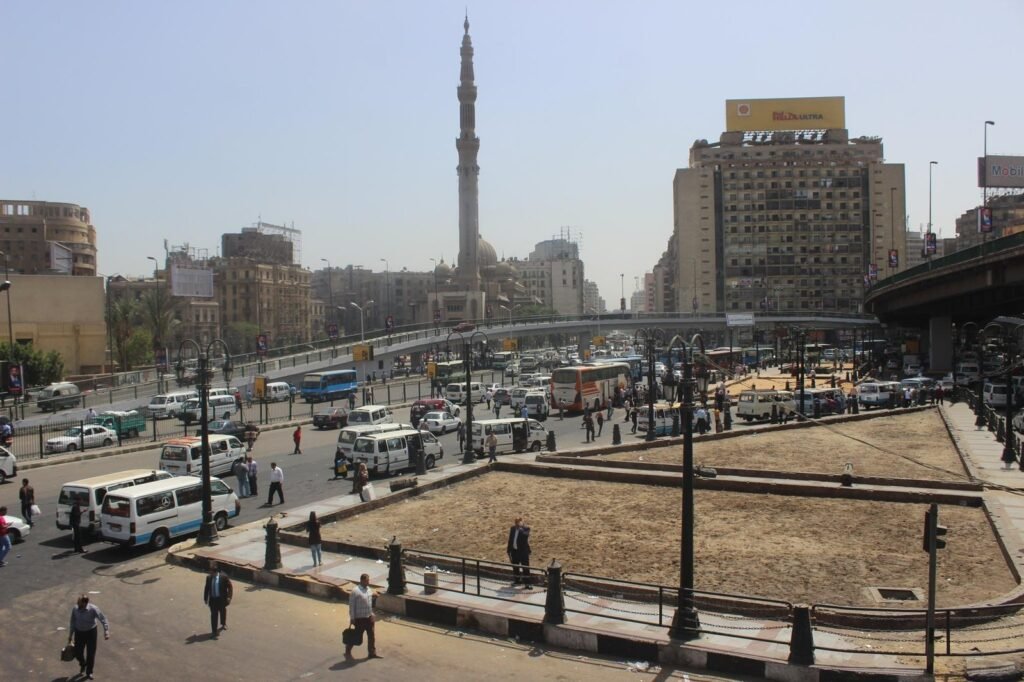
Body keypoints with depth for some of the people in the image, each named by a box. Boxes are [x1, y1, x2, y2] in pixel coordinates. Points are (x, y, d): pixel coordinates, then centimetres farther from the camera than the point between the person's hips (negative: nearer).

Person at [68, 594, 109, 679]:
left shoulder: (93, 609, -25)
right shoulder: (75, 609, -14)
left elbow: (103, 619, -22)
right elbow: (72, 622, 1)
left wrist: (106, 631, -33)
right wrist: (70, 635, 8)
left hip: (91, 632, -3)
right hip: (79, 632, 3)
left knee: (91, 653, 3)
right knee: (78, 653, 5)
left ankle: (89, 673, 25)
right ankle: (83, 664, 41)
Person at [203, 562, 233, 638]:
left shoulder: (223, 577, -15)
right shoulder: (209, 577, -6)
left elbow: (229, 587, -10)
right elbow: (206, 588, 3)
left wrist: (229, 597, -14)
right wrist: (205, 598, 3)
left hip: (221, 599, -1)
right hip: (212, 599, 1)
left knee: (222, 612, 22)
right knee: (214, 615, -2)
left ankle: (223, 624, 48)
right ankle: (214, 631, 2)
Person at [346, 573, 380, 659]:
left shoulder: (368, 589, 5)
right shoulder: (355, 591, -18)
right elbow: (351, 606, -16)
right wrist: (352, 618, -15)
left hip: (369, 617, 7)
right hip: (360, 618, -7)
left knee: (371, 635, 10)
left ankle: (372, 653, 20)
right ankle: (348, 651, 24)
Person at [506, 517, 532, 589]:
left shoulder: (526, 528, -10)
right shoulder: (512, 528, 5)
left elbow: (525, 535, -32)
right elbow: (510, 540, 10)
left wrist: (521, 527, -26)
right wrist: (509, 551, 10)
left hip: (523, 551, -6)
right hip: (514, 551, 6)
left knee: (525, 567, -3)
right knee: (515, 567, 17)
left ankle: (527, 583, 2)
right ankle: (517, 581, 33)